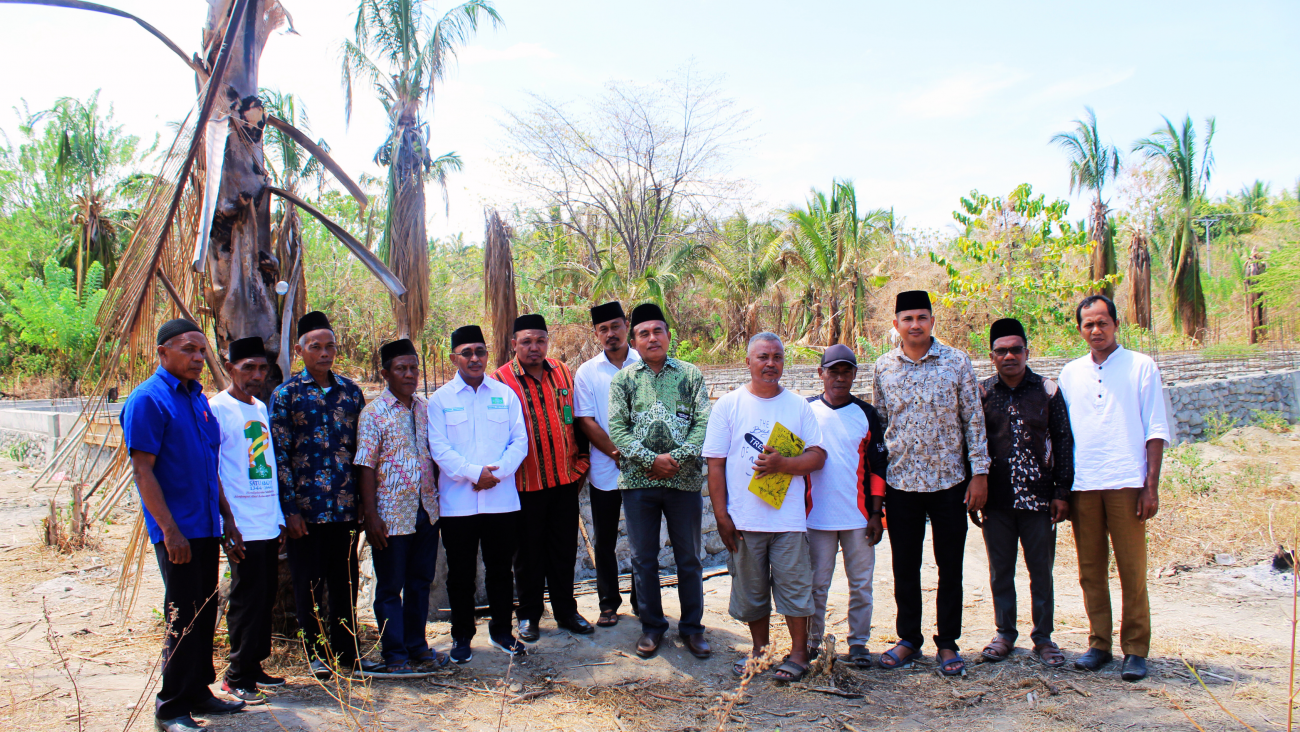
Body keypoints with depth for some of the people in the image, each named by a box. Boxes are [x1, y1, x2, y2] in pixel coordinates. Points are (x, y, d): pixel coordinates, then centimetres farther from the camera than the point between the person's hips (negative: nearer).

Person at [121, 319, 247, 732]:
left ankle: (198, 693, 26)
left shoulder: (198, 398, 13)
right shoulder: (148, 399, -11)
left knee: (205, 613, 14)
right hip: (178, 530, -8)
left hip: (206, 526, 8)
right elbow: (143, 470, -16)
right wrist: (169, 529, -19)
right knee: (183, 618, -2)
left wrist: (227, 520, 17)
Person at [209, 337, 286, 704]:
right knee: (247, 600, -2)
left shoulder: (261, 409, 15)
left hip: (269, 523, 7)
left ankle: (253, 666, 24)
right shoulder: (216, 409, -9)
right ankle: (237, 676, 10)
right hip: (243, 526, -7)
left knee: (266, 597, 12)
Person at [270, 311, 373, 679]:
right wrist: (291, 508, -9)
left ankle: (347, 650, 24)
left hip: (346, 507, 3)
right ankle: (317, 655, 20)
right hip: (306, 508, -3)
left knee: (346, 581, 11)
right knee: (309, 584, 7)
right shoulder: (286, 394, -2)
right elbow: (279, 455, -5)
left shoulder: (350, 391, 8)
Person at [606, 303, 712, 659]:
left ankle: (692, 627, 23)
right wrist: (651, 459, -15)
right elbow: (616, 428, -3)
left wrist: (677, 458, -16)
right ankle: (652, 626, 25)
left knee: (689, 559, 8)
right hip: (638, 481, 1)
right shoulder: (623, 380, 6)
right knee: (644, 559, 9)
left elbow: (703, 423, -3)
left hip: (684, 480, 0)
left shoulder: (690, 375, 5)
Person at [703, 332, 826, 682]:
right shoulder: (728, 405, 2)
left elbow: (818, 456, 1)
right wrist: (722, 516, -5)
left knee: (793, 585, 4)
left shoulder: (799, 406, 5)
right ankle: (760, 650, 28)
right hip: (743, 519, 1)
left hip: (789, 518, 0)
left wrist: (782, 463, -18)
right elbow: (715, 464, 0)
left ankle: (798, 653, 18)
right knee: (751, 590, 11)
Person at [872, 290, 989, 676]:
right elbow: (878, 422, 9)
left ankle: (948, 643, 20)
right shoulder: (883, 367, 3)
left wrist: (980, 473, -3)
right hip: (900, 481, 2)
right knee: (904, 566, 10)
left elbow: (974, 419, 0)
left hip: (949, 480, -1)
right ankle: (909, 638, 25)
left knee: (950, 566, 7)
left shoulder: (957, 362, -3)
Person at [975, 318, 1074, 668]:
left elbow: (1063, 442, 5)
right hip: (995, 499, 1)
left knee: (1041, 571, 6)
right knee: (1000, 570, 10)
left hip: (1039, 498, -1)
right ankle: (1005, 633, 24)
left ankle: (1043, 638, 19)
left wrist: (1062, 492, -1)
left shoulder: (1047, 390, 2)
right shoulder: (980, 393, 4)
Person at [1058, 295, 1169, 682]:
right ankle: (1098, 643, 17)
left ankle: (1135, 649, 9)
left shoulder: (1141, 366, 4)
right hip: (1082, 486, 3)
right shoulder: (1070, 373, 13)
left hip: (1126, 483, -3)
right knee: (1091, 570, 7)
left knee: (1132, 570, -1)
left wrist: (1151, 486, -7)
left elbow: (1156, 430, 1)